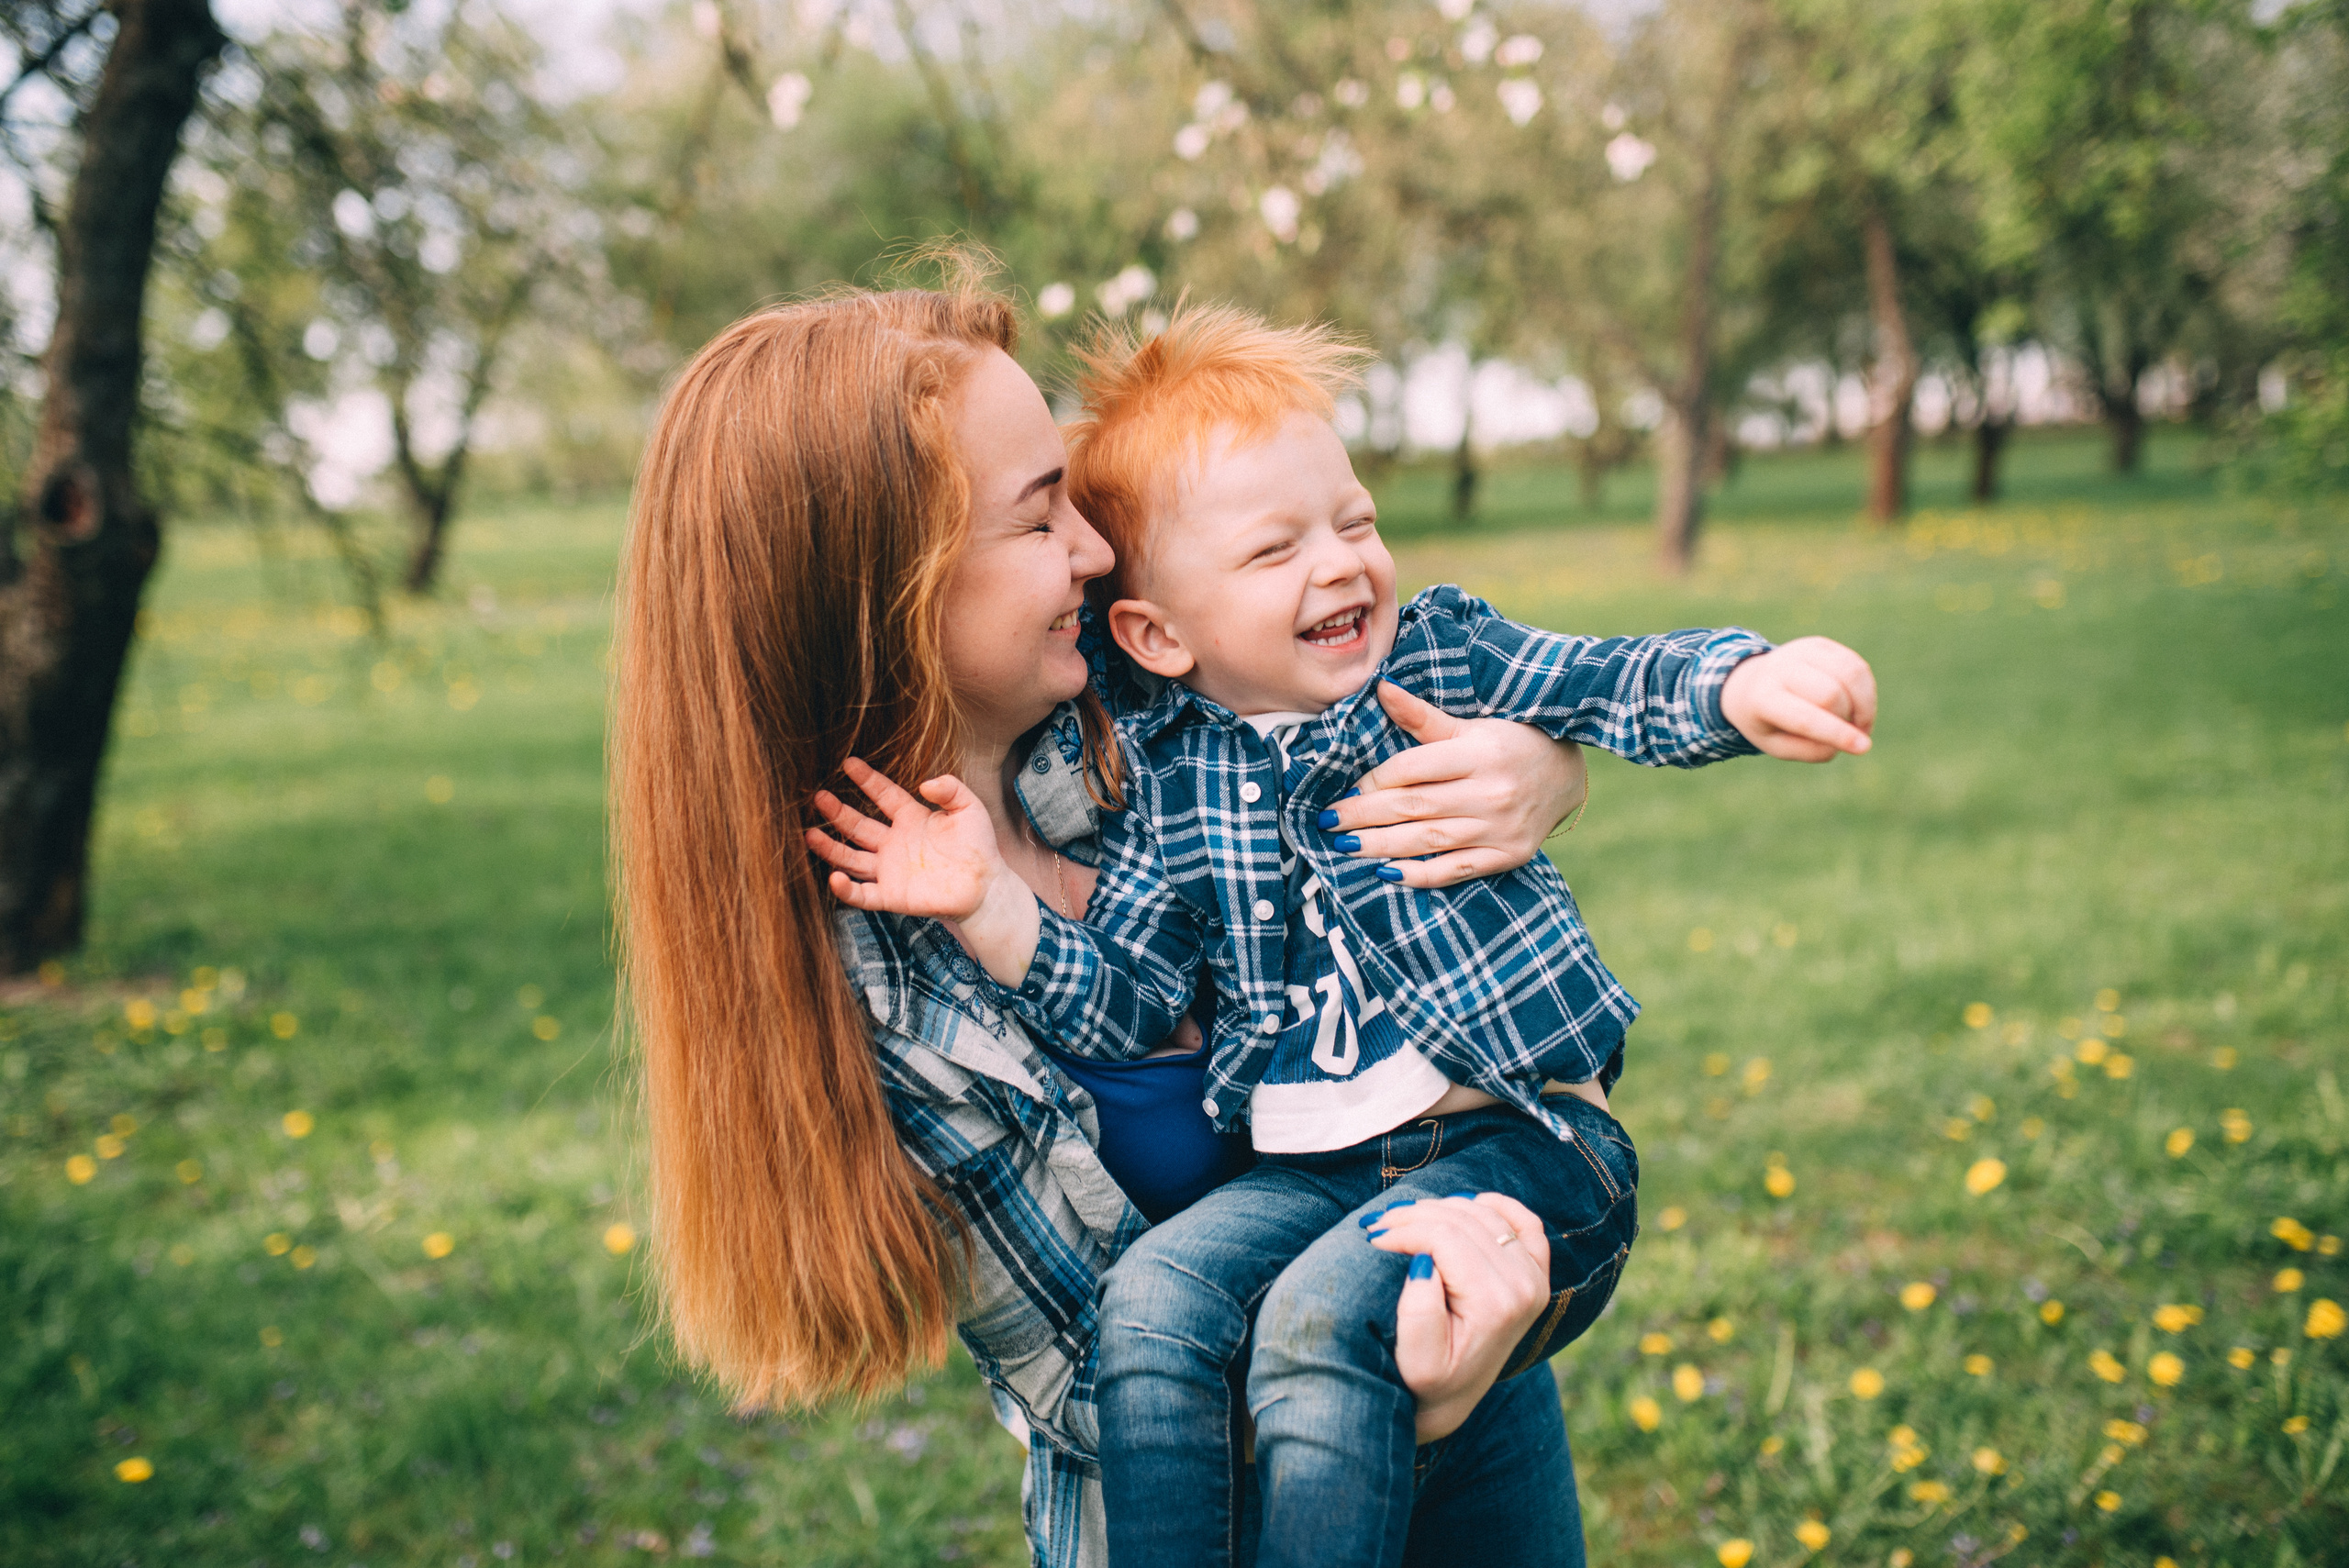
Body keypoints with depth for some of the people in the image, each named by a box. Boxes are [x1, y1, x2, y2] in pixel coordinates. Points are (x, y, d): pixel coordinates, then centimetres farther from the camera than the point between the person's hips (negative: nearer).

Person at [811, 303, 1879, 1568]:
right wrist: (988, 906, -12)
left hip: (1521, 1142, -3)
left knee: (1320, 1313, -26)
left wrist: (1742, 686, -27)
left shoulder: (1442, 656, 4)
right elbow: (1120, 1000, 4)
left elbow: (1622, 684, -5)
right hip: (1312, 1170, 3)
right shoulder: (1163, 779, 6)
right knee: (1151, 1294, -21)